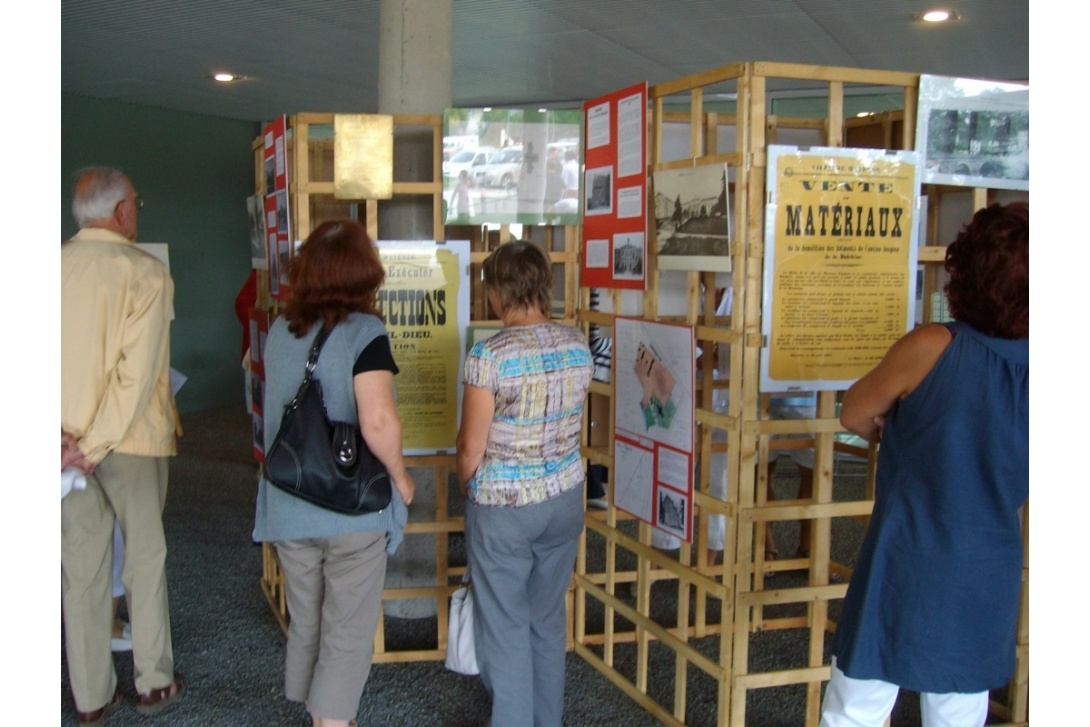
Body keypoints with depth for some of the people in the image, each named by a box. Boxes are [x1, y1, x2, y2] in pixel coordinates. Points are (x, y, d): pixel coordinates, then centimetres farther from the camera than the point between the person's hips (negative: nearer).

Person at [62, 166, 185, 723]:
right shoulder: (145, 273, -12)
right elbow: (137, 370, -19)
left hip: (68, 440, 4)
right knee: (145, 558, 12)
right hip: (130, 437, -3)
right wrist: (99, 443, -16)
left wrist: (68, 436, -7)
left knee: (81, 567, 11)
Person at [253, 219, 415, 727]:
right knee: (348, 634, 7)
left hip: (288, 509, 5)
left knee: (305, 626, 20)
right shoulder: (364, 333, -15)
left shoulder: (279, 332, 2)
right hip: (354, 510, -5)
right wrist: (400, 477, -11)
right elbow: (377, 422, -24)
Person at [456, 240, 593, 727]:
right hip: (564, 498, 6)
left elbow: (473, 446, -13)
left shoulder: (489, 355, -19)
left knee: (505, 626, 9)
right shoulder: (577, 345, -3)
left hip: (504, 506, -5)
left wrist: (465, 484, 6)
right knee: (549, 619, 20)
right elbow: (572, 424, 7)